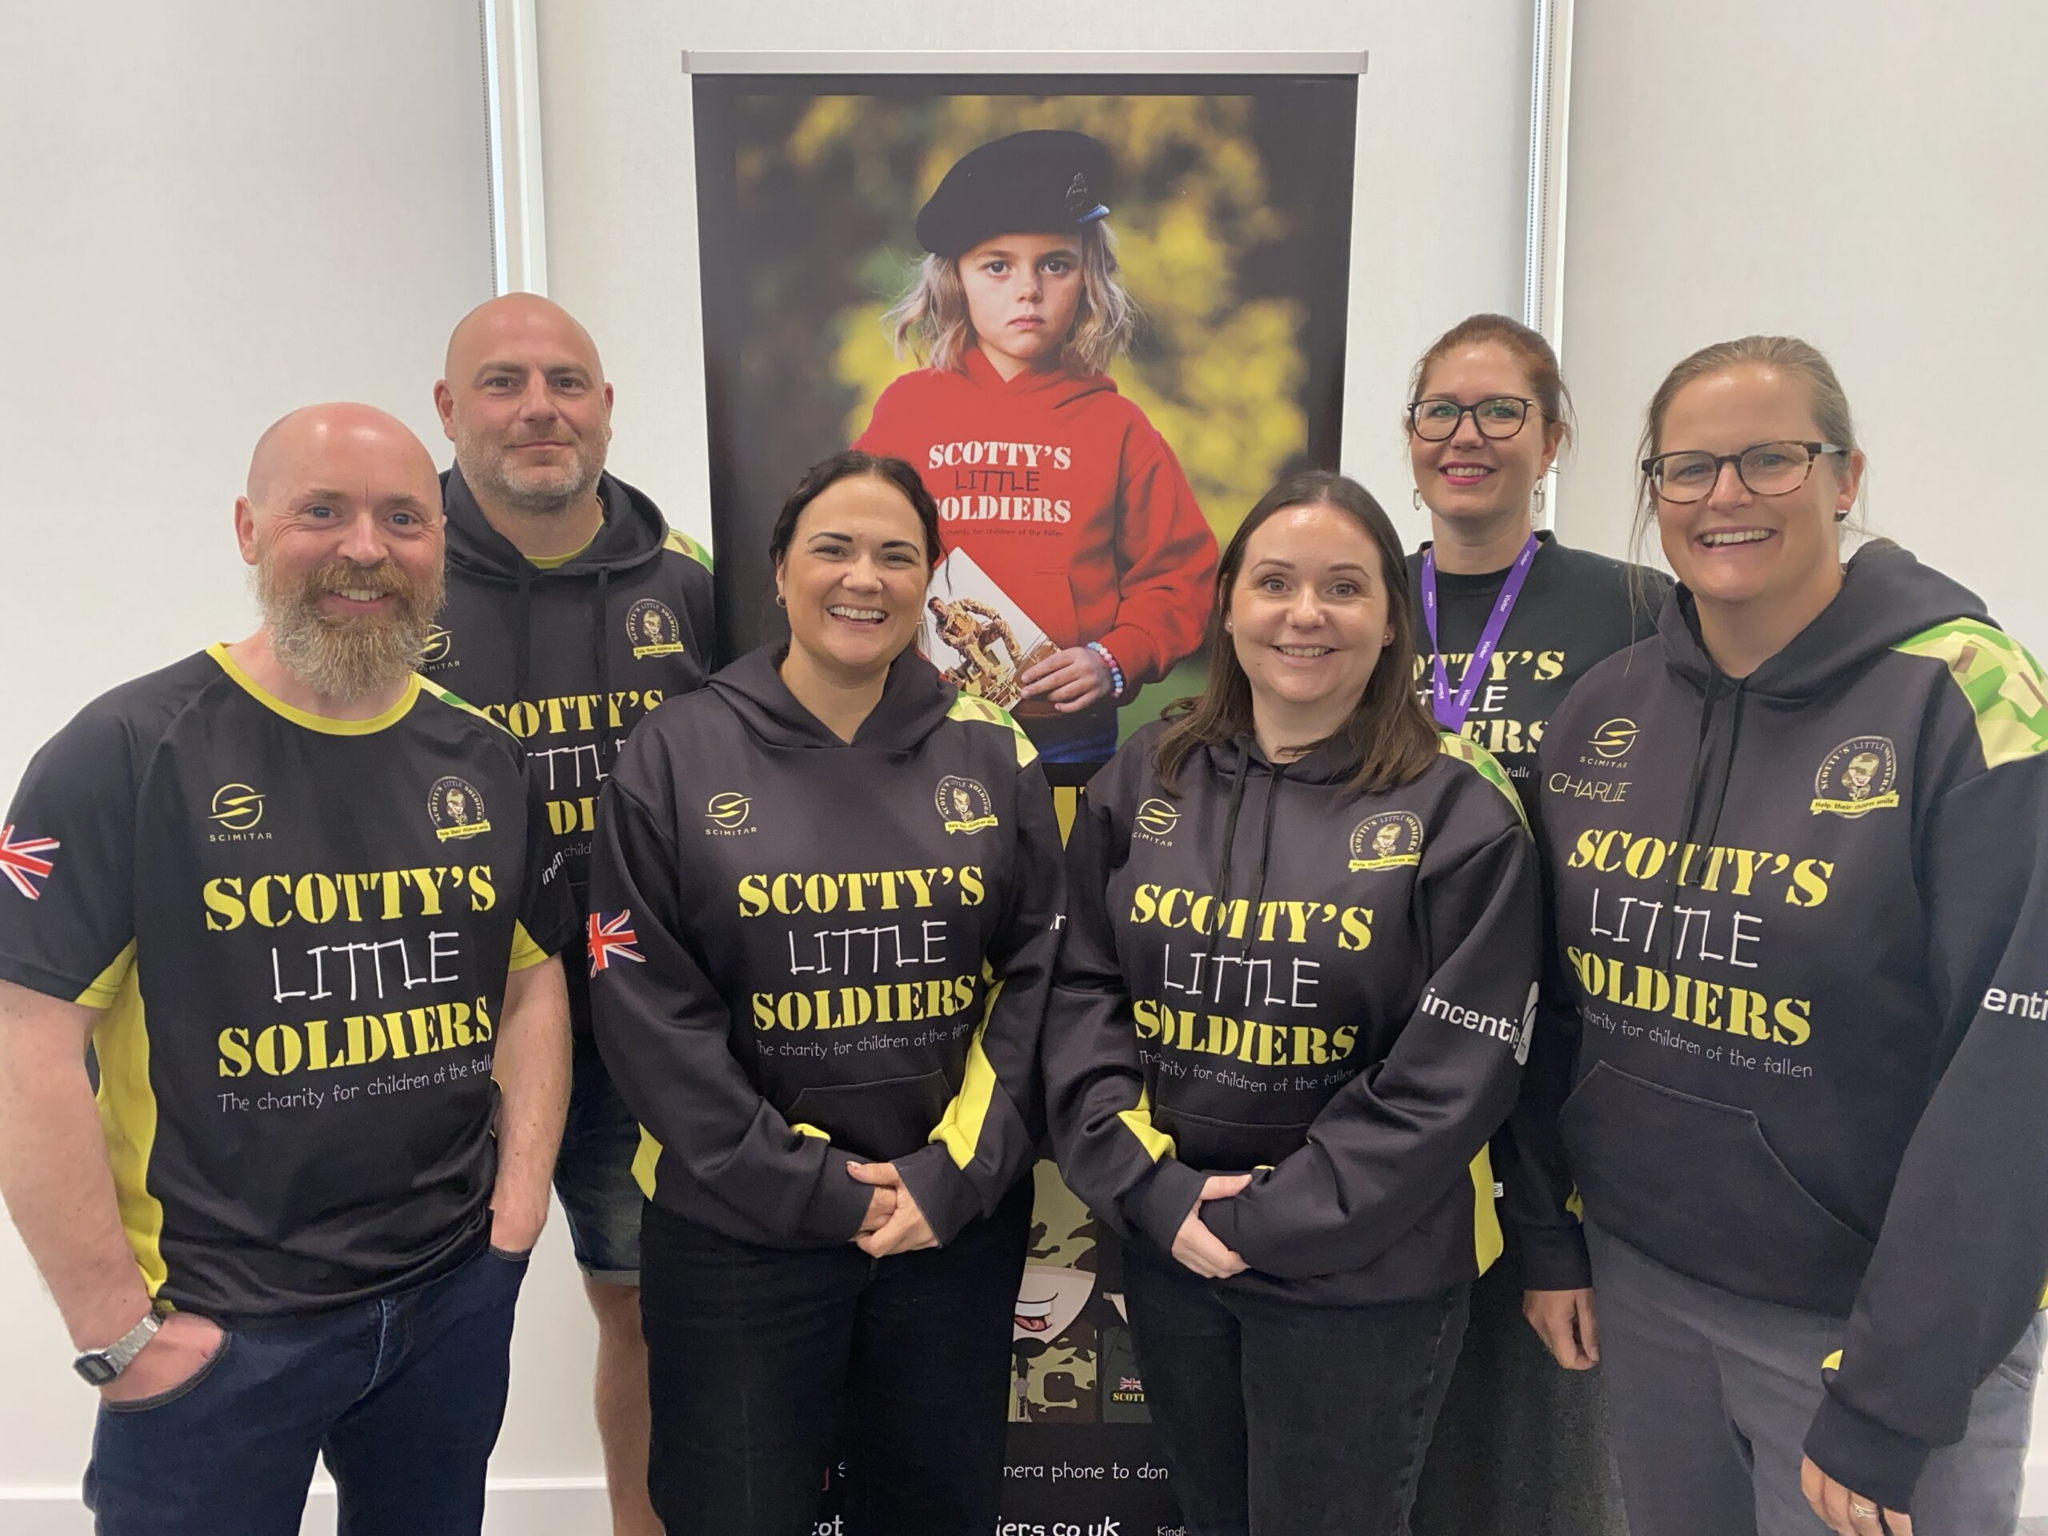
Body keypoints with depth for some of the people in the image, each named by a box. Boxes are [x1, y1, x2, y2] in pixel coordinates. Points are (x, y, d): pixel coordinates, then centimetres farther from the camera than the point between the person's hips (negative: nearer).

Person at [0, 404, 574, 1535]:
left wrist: (520, 1205, 2)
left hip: (456, 1299, 5)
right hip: (215, 1326, -4)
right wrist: (119, 1332, -13)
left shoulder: (484, 758, 3)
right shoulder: (132, 751, -12)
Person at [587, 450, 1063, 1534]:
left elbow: (1038, 970, -1)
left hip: (958, 1216, 2)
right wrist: (812, 1188, -13)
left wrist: (955, 1172, -10)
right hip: (736, 1225, -2)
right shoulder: (676, 756, -6)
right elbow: (645, 1009, -10)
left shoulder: (992, 751, 1)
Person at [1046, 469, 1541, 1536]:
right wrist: (1151, 1188, -13)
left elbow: (1453, 1075, -14)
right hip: (1164, 1251, 4)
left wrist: (1263, 1220, -16)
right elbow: (1081, 997, -1)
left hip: (1363, 1277, -3)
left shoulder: (1459, 811, -11)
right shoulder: (1144, 781, 0)